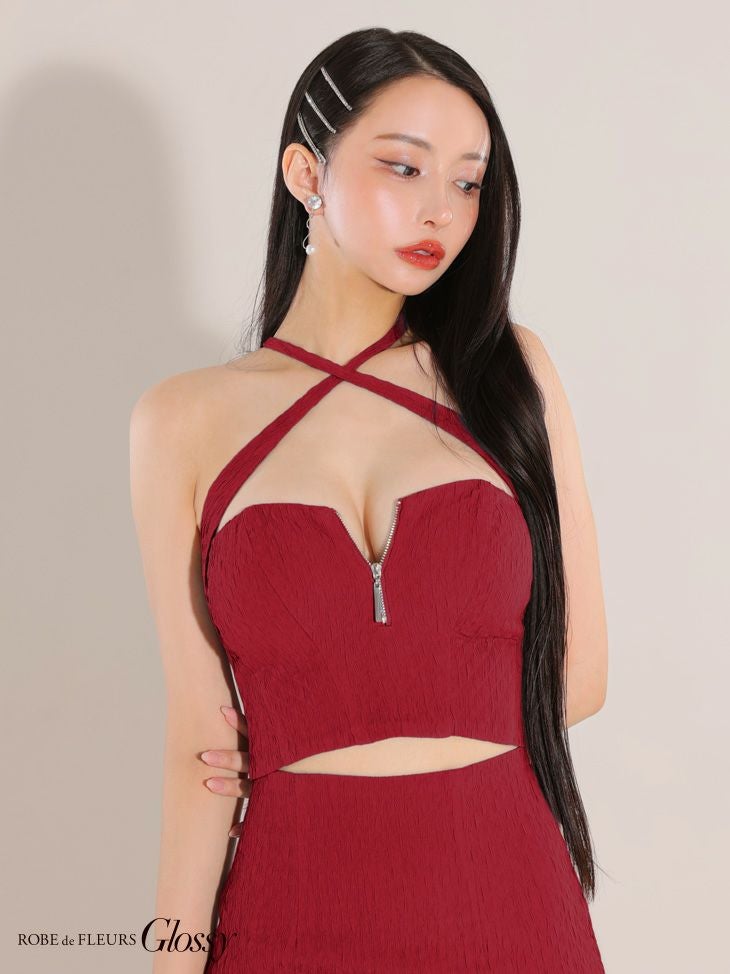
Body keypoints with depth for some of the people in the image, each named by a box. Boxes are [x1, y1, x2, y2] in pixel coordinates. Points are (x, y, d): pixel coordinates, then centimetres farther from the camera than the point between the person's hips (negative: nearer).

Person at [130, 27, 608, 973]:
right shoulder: (186, 422, -2)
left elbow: (576, 673, 0)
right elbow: (202, 744, -4)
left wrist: (312, 741, -1)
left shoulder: (507, 371, 1)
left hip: (509, 894, 1)